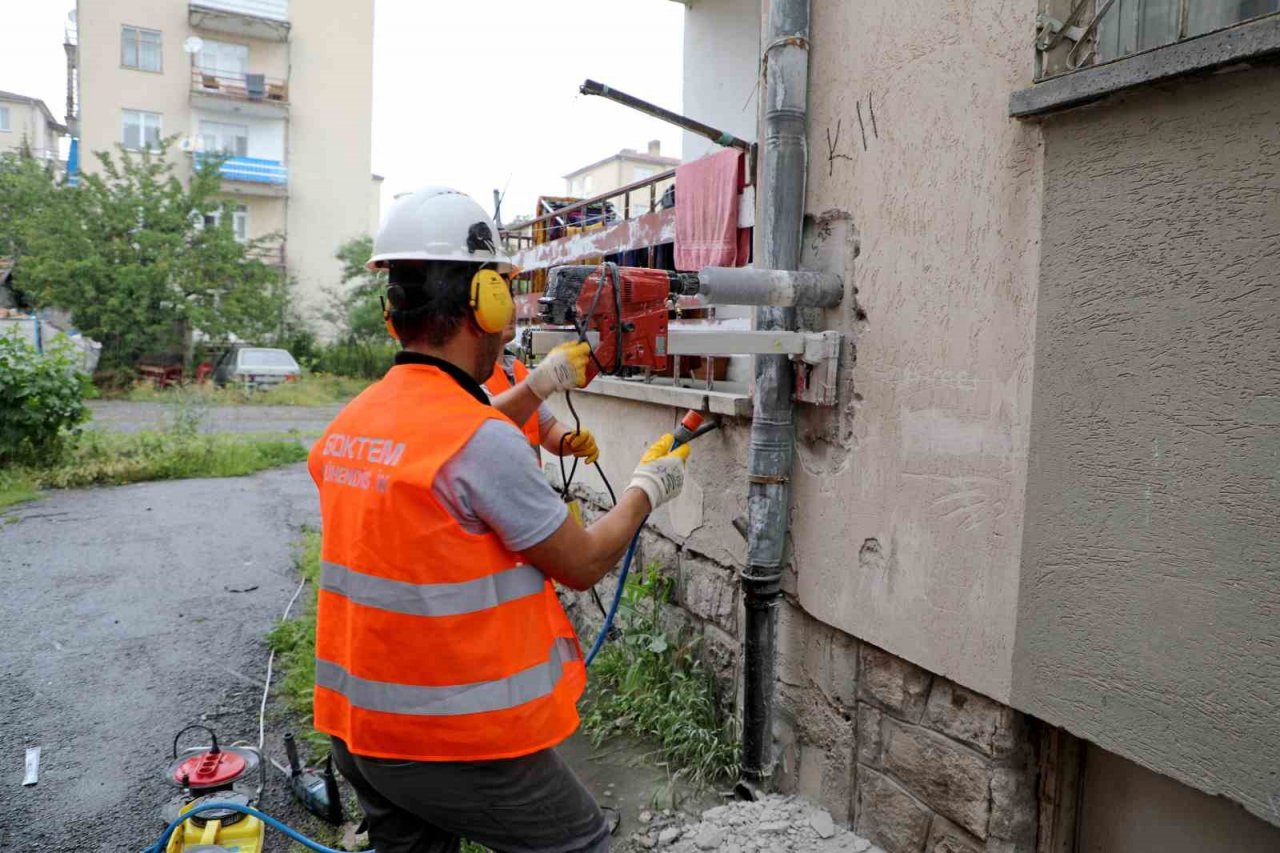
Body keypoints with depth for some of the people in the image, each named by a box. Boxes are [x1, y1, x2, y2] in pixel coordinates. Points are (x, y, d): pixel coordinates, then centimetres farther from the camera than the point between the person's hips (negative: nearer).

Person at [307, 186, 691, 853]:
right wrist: (648, 488, 3)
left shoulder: (352, 421, 0)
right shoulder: (487, 443, -25)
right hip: (461, 745, -7)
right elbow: (582, 565, -13)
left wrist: (538, 386, 25)